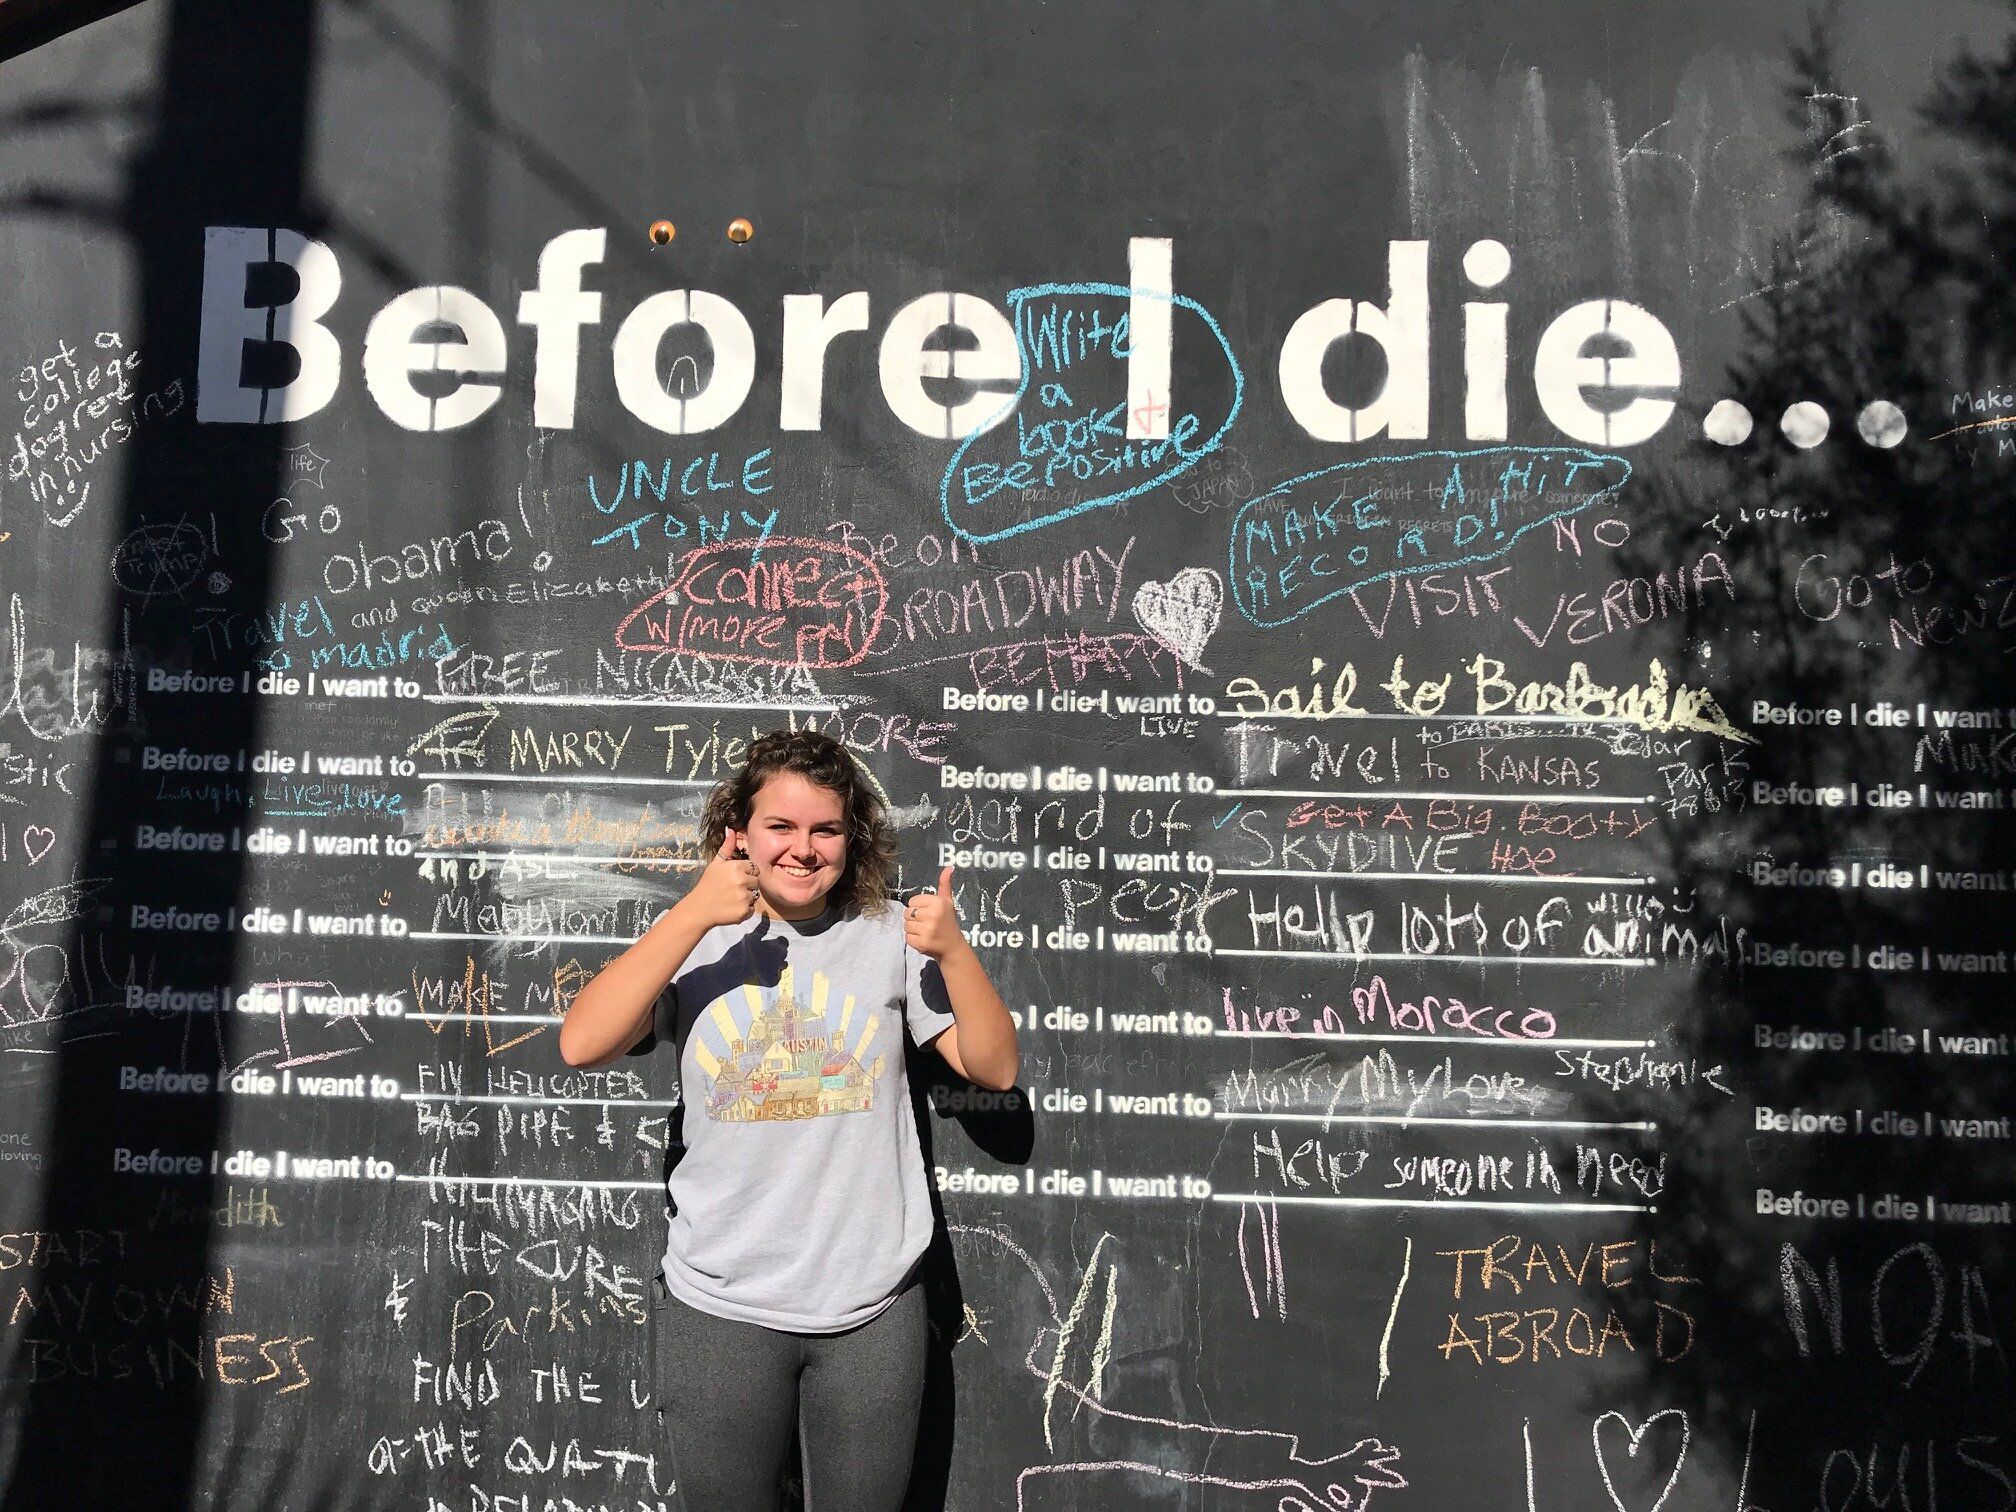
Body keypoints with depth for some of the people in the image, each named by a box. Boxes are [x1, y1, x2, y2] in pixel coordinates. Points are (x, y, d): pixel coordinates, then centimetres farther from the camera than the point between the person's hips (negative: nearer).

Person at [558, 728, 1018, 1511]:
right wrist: (694, 914, -25)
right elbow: (580, 1047, -18)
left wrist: (954, 952, -17)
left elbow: (995, 1069, -1)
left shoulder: (891, 935, -1)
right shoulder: (696, 936, -3)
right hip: (720, 1307, 0)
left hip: (872, 1305, 1)